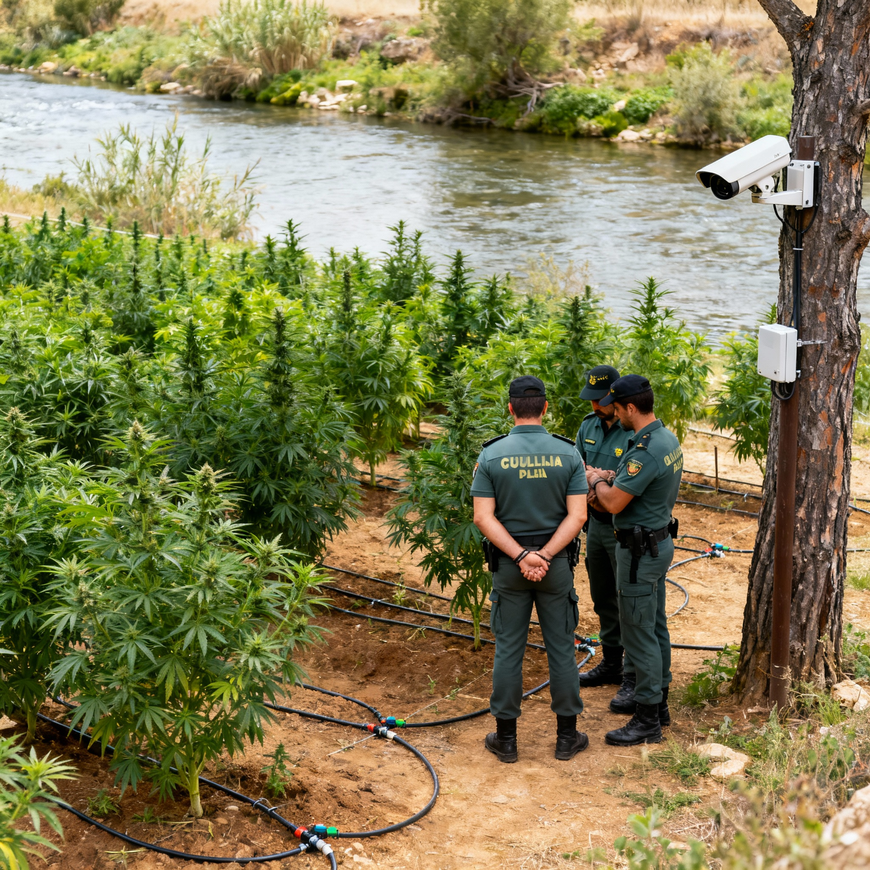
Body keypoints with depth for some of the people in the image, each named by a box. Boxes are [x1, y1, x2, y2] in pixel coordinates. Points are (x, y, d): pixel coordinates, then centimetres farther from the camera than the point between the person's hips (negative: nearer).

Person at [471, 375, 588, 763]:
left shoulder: (491, 455, -8)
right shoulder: (568, 453, -6)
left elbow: (484, 518, -13)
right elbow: (577, 516, -12)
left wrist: (521, 556, -16)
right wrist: (545, 556, -16)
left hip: (508, 565, 0)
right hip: (557, 565, 0)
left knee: (508, 648, 8)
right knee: (561, 648, 10)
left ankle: (505, 738, 16)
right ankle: (567, 736, 18)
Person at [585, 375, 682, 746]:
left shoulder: (645, 451, -26)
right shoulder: (669, 439, 6)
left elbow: (614, 503, -24)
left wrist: (596, 482, -4)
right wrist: (611, 478, 10)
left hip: (641, 549, -10)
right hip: (660, 539, 10)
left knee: (638, 632, -3)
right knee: (656, 626, 18)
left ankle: (647, 721, 4)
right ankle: (659, 704, 30)